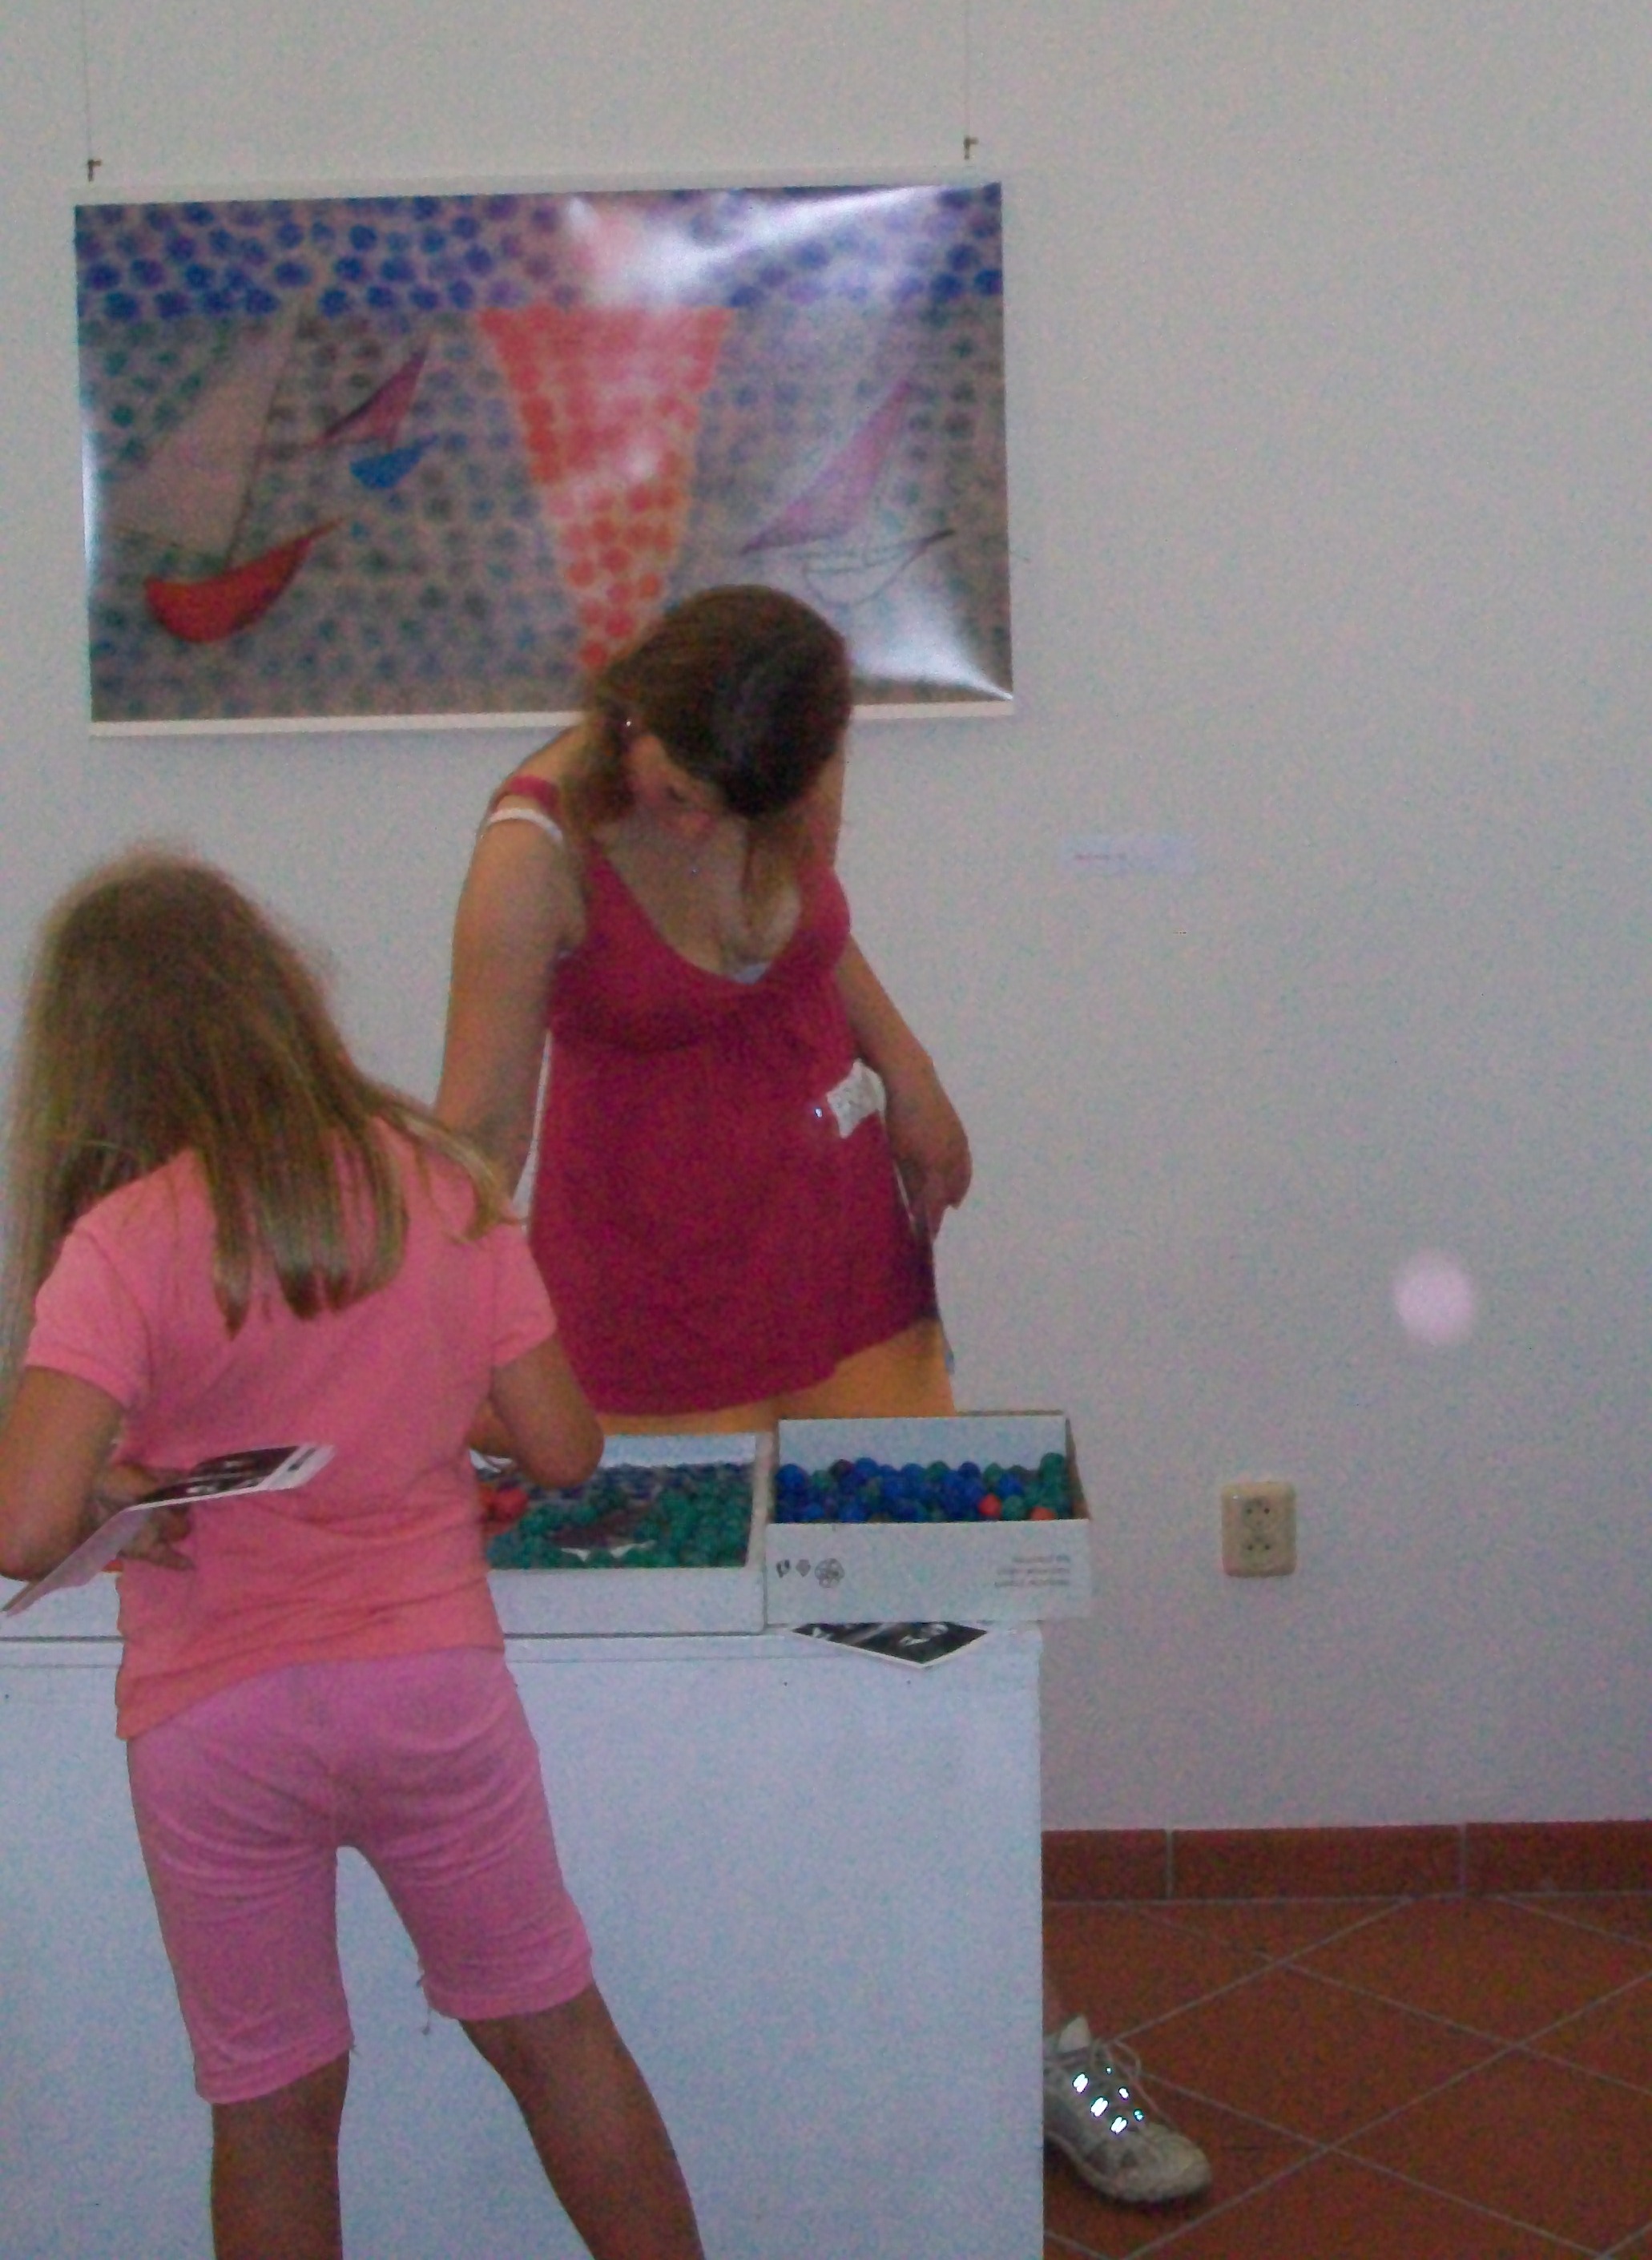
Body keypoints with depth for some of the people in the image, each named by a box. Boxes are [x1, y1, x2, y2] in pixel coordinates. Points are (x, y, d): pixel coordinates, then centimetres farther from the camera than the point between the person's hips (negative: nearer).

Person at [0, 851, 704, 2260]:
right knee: (552, 2032, 21)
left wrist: (117, 1485, -5)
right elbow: (564, 1453, -2)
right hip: (432, 1678, 2)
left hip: (213, 1720, -2)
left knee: (272, 2106, 17)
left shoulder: (121, 1246, -16)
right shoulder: (438, 1183, -6)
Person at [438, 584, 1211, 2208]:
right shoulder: (538, 846, -19)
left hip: (844, 1236, 4)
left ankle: (1022, 2025, 15)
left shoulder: (784, 789, -6)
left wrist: (903, 1067, 10)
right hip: (653, 1293, -4)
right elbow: (478, 1126, -20)